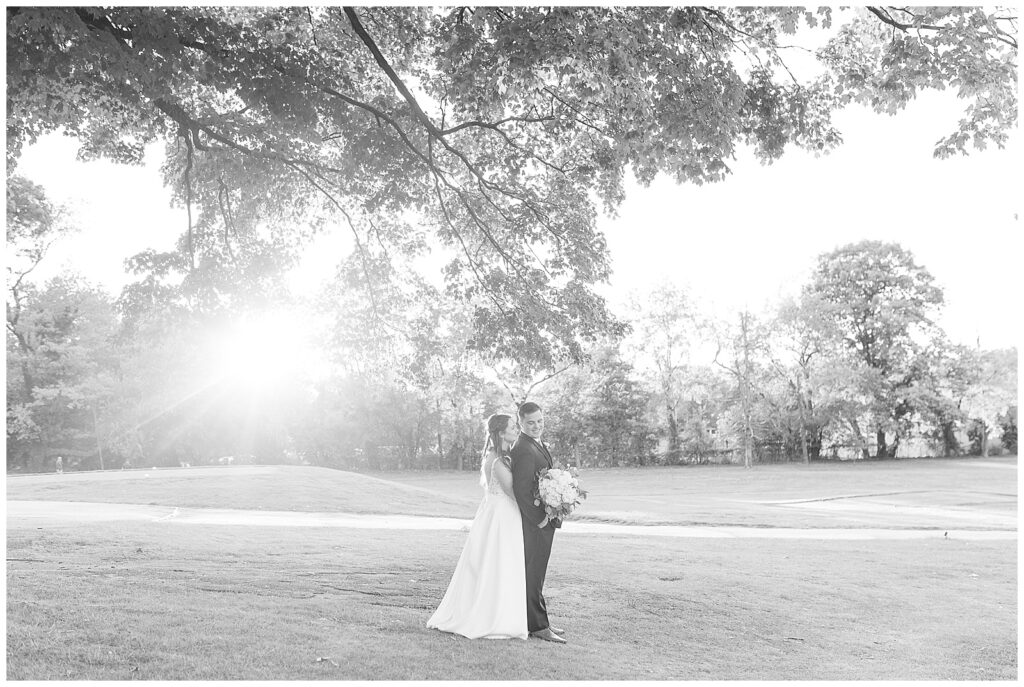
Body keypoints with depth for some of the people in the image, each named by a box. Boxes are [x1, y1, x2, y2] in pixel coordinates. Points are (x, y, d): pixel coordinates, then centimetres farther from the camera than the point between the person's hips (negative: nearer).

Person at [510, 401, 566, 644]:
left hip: (544, 519, 10)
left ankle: (538, 622, 28)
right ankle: (537, 626, 7)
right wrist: (539, 518, -20)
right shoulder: (523, 449, -21)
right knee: (532, 574, -1)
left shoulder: (537, 445, 13)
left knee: (535, 573, 17)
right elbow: (521, 489, -27)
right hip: (534, 523, -10)